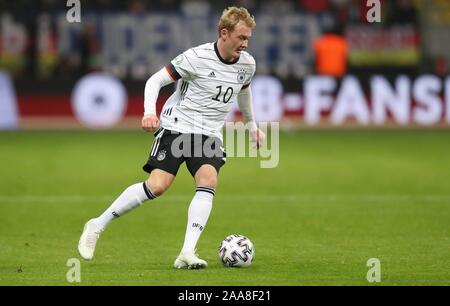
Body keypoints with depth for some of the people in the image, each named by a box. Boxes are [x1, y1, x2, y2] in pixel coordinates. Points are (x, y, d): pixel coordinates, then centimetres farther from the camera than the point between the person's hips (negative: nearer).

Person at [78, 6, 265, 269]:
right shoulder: (197, 57, -13)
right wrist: (150, 112, -25)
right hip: (176, 126, -5)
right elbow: (156, 80, -9)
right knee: (157, 186, -18)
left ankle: (187, 254, -28)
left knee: (208, 181, -23)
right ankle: (97, 226, -2)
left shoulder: (247, 64, 5)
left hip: (210, 134, 5)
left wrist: (252, 125, 39)